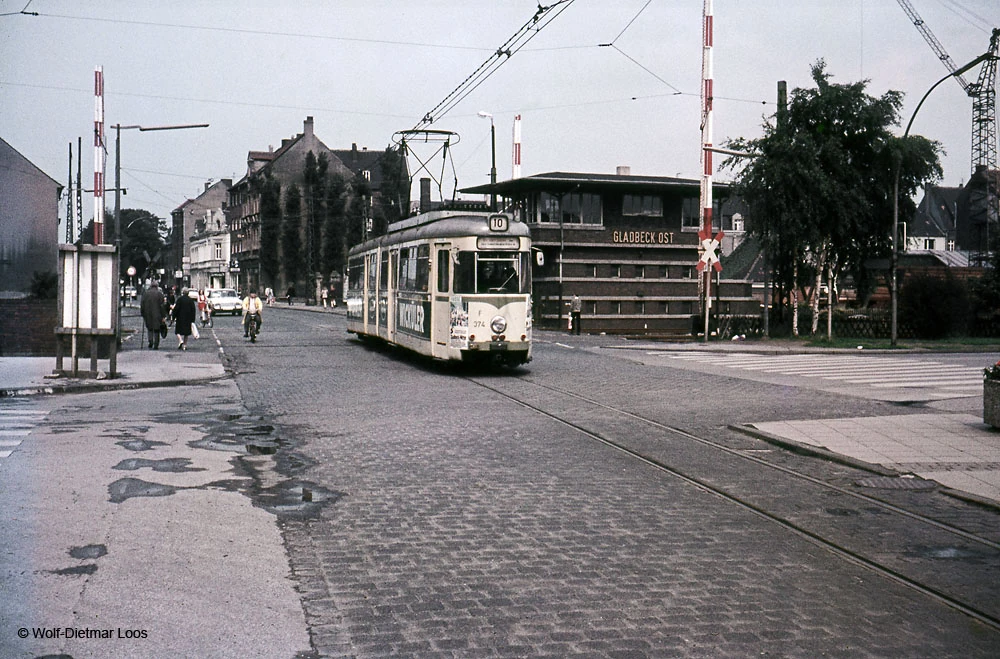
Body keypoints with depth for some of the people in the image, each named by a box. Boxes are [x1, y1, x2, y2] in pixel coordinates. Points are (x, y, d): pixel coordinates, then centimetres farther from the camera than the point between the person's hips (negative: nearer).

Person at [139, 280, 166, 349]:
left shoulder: (145, 294, 5)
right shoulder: (159, 294, -4)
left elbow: (142, 305, 7)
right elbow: (162, 306, -6)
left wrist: (143, 315, 14)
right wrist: (163, 316, -2)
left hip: (148, 315, 2)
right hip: (157, 315, -2)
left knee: (149, 329, 18)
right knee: (156, 330, 3)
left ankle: (150, 341, 0)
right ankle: (156, 345, 0)